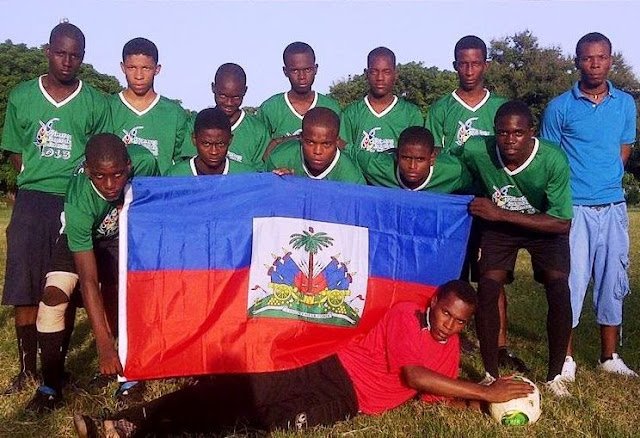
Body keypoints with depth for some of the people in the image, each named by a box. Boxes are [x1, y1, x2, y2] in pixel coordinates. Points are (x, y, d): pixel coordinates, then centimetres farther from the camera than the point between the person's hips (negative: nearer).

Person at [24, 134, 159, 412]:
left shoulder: (144, 162, -34)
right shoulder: (79, 203, -40)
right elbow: (88, 279, -39)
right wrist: (104, 344, -42)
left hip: (126, 236, 2)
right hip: (82, 239, -2)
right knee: (54, 295, -19)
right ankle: (51, 386, -8)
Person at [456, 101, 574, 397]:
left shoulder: (554, 161, -33)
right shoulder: (475, 151, -29)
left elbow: (562, 223, -29)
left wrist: (501, 214, -36)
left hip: (544, 226, -1)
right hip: (497, 226, 1)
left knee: (559, 291, -17)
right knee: (487, 290, -15)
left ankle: (555, 375, 2)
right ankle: (491, 375, 1)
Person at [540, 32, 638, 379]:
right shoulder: (560, 107, -2)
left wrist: (605, 181, 5)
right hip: (574, 207, -4)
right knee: (571, 281, -4)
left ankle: (609, 357, 22)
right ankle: (565, 359, 7)